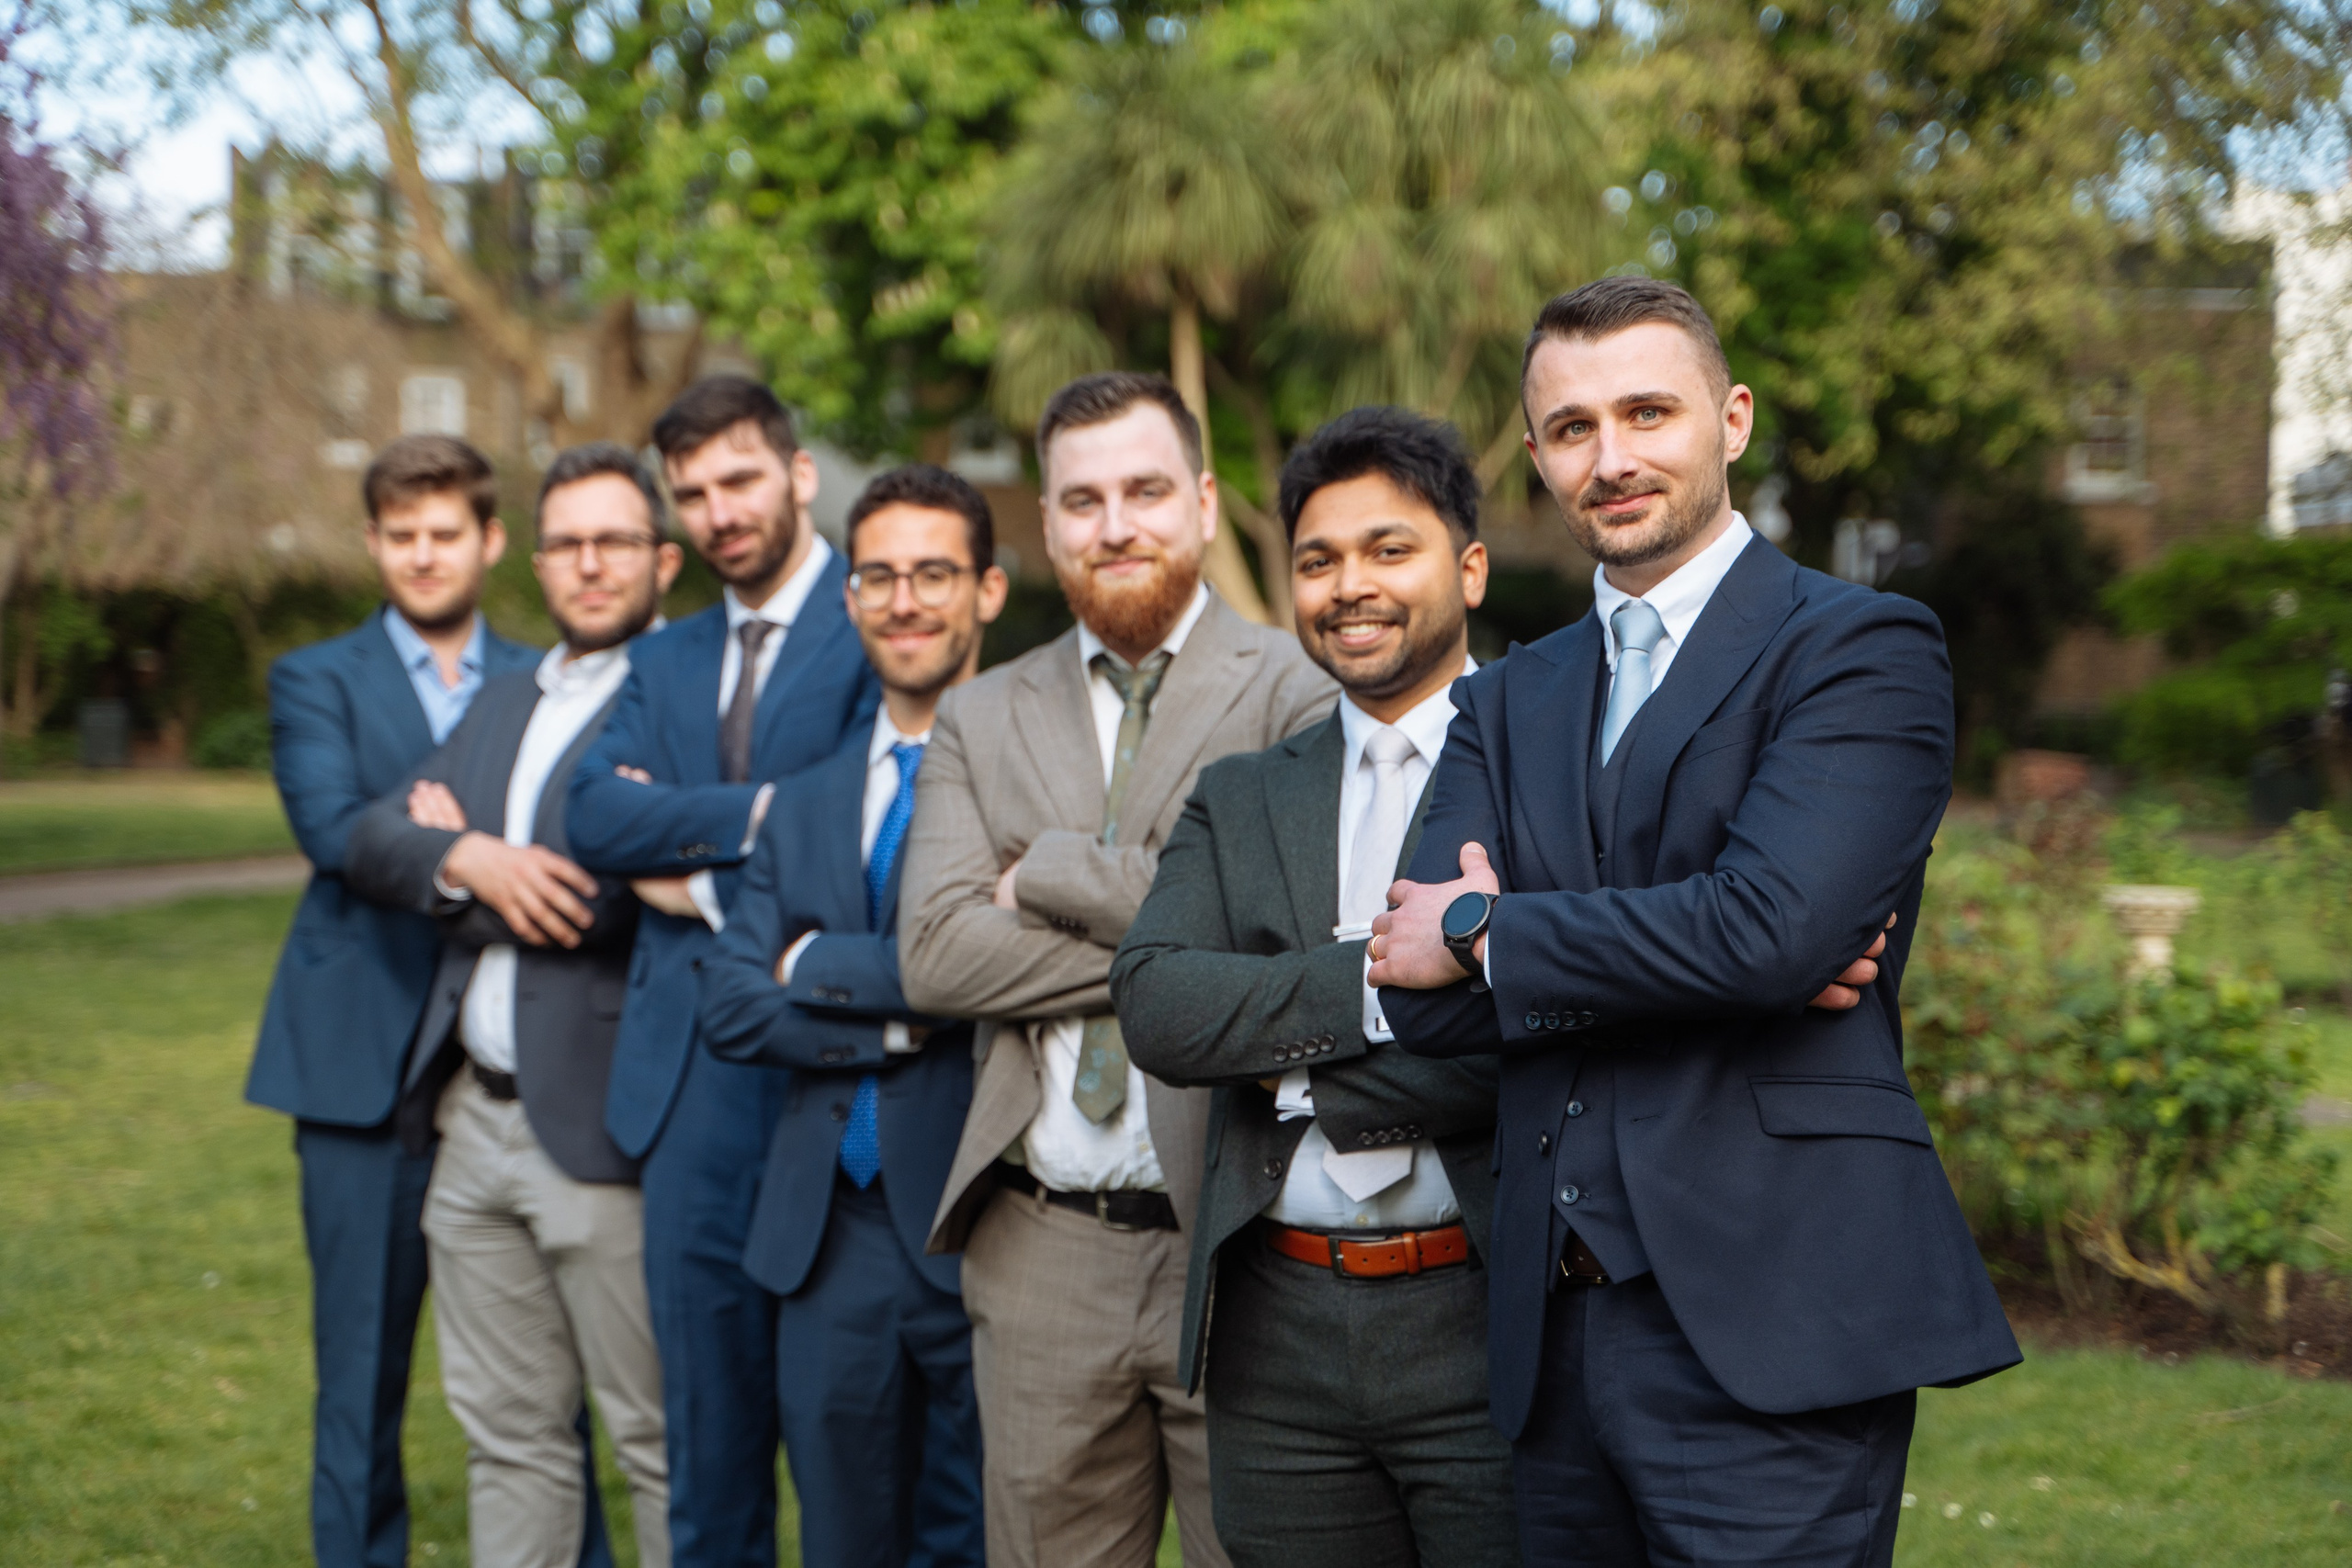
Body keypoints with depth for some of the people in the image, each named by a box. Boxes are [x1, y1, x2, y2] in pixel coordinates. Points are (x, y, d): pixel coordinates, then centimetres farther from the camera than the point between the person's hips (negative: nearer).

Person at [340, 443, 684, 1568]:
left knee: (662, 1440, 2)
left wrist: (459, 852, -2)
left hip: (602, 1129, -7)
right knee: (507, 1434, 16)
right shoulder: (501, 704, 18)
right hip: (476, 1122, 8)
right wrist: (470, 863, -14)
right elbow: (372, 840, 7)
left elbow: (594, 898, -19)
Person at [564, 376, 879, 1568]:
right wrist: (756, 811, -12)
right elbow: (594, 818, 0)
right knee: (707, 1416, 12)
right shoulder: (664, 662, 17)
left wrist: (703, 880, -5)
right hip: (690, 1074, 6)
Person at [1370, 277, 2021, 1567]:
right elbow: (1418, 991, 2)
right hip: (1557, 1331, 6)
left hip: (1771, 1327, -5)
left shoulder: (1862, 650, -2)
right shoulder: (1508, 702, 15)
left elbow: (1770, 929, -19)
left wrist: (1489, 931, -6)